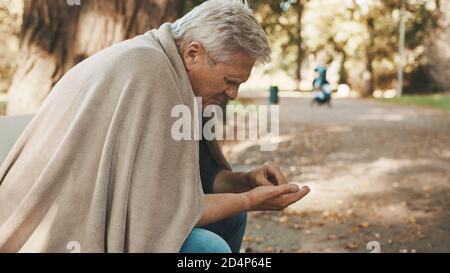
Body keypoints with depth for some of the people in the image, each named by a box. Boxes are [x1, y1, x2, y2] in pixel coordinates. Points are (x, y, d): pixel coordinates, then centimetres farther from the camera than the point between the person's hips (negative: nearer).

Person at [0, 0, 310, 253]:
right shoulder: (149, 74, -26)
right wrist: (250, 200, -15)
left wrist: (246, 181, -5)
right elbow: (157, 207, -24)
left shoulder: (165, 64, 3)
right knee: (208, 249, -24)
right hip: (67, 236, -9)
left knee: (229, 214, 9)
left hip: (94, 215, 9)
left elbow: (180, 174, 8)